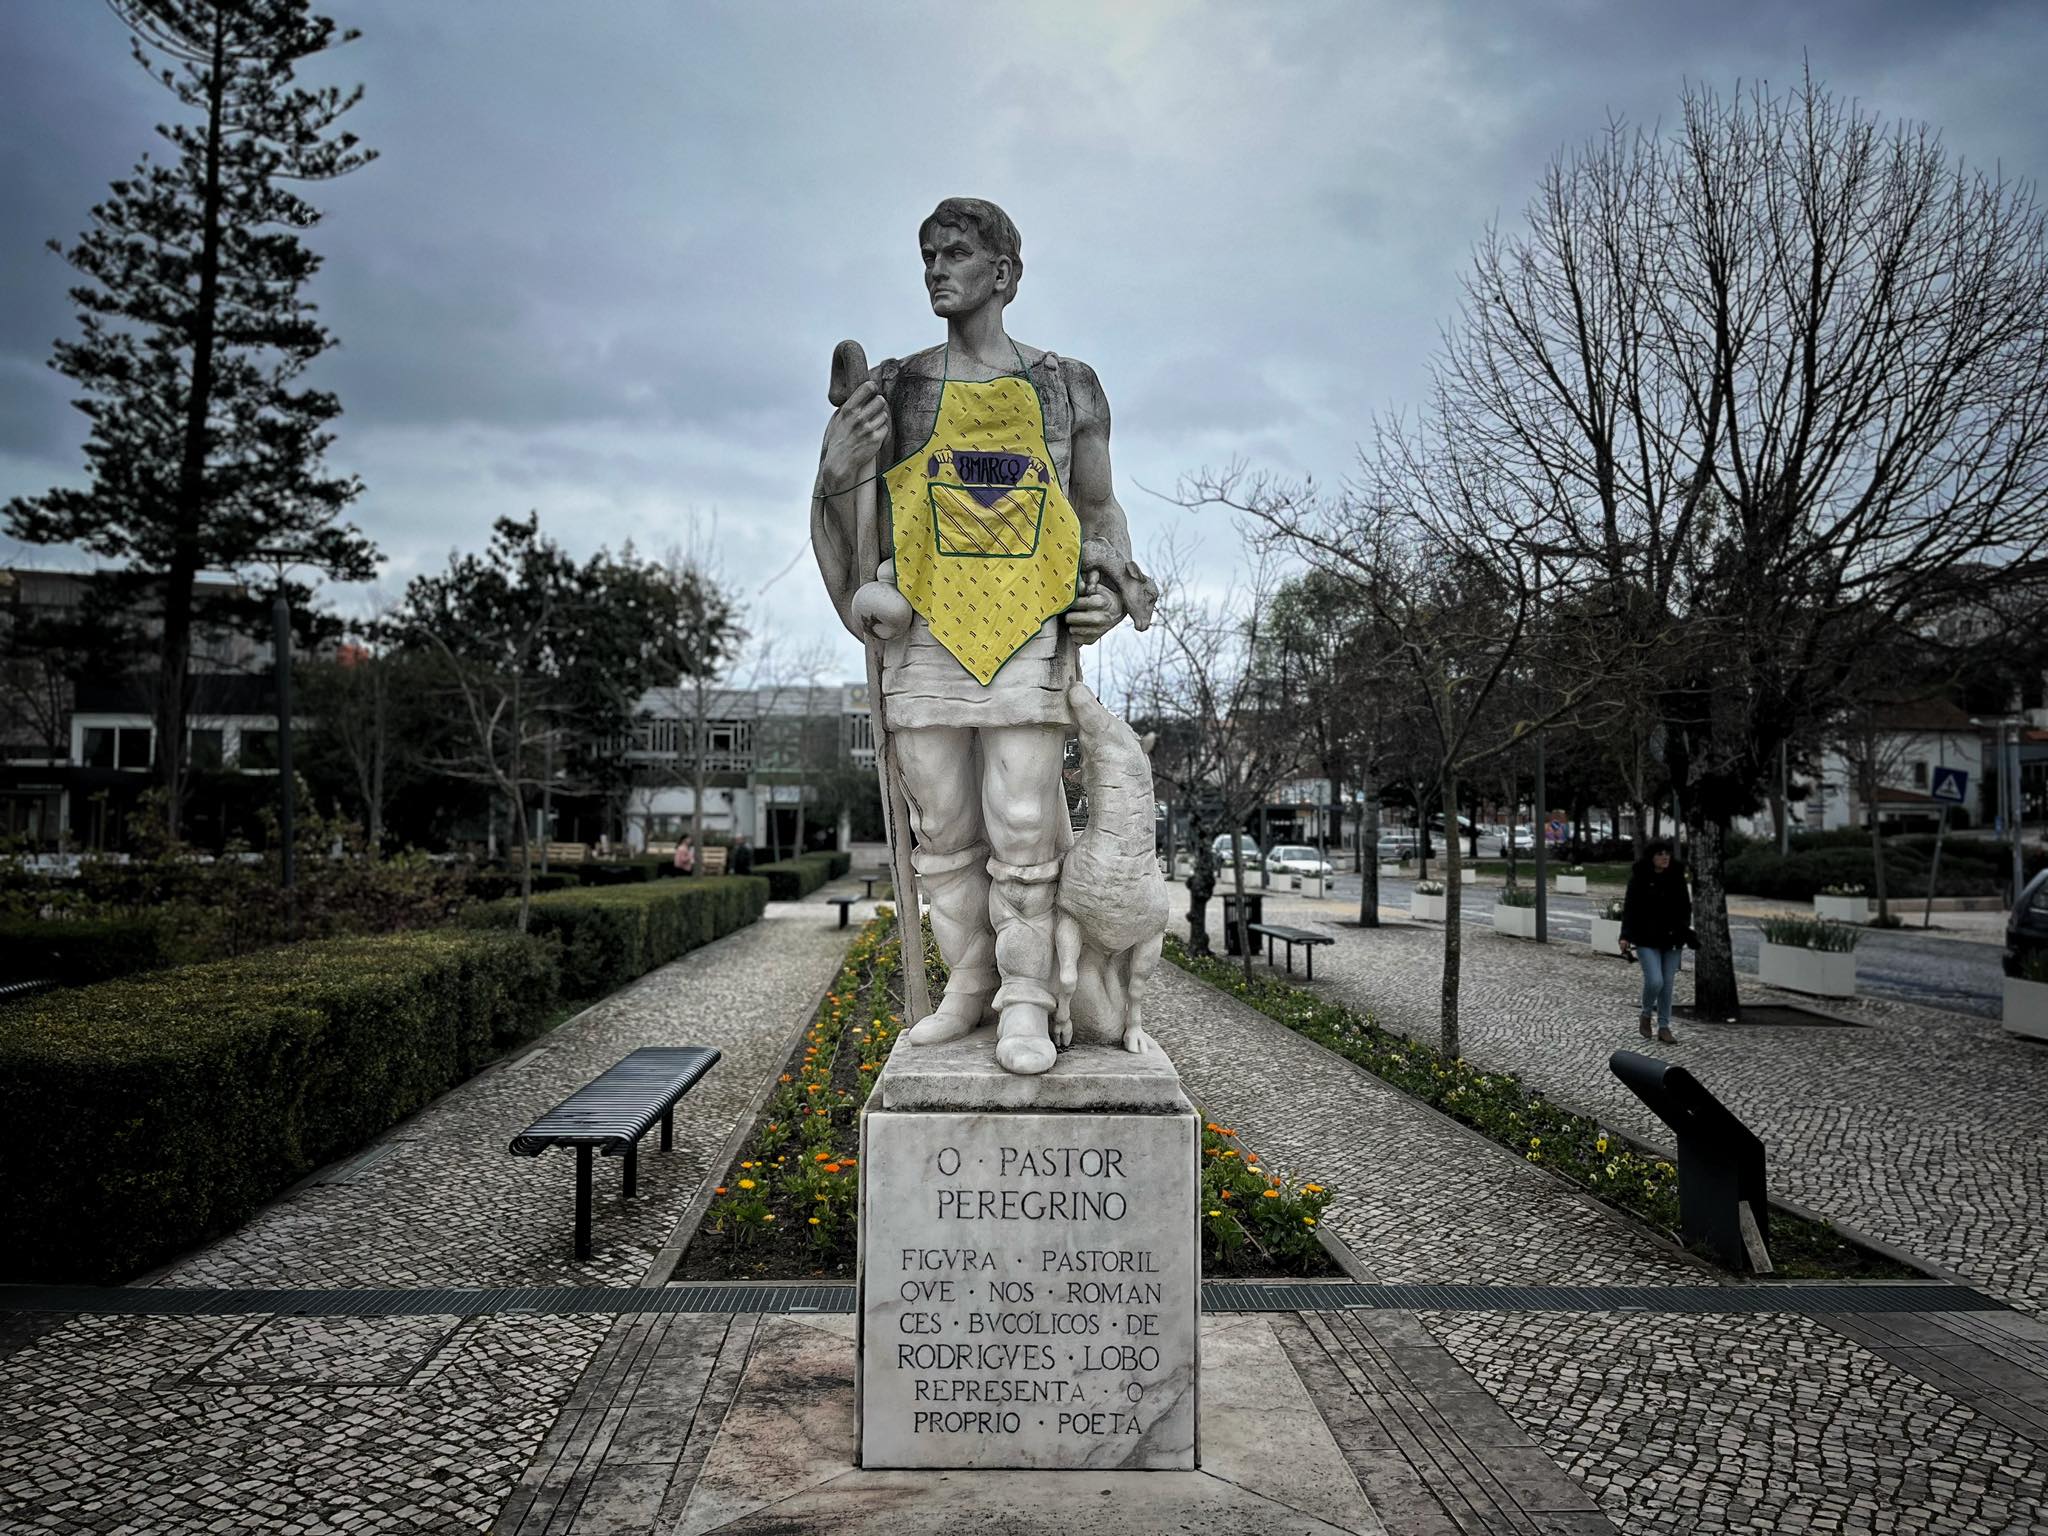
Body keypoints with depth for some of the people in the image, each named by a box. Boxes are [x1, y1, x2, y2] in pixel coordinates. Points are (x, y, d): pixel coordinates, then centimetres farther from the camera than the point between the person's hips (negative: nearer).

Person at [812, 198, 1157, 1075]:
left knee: (1022, 831, -5)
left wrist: (1111, 587, 3)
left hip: (1031, 631, -1)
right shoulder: (895, 387, 11)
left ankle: (1025, 1003, 5)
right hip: (927, 631, 1)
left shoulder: (1068, 386, 13)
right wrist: (841, 468, -7)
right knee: (943, 832, 5)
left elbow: (1100, 507, 20)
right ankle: (969, 985, 19)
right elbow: (842, 522, 14)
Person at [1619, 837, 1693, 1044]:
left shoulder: (1677, 878, 4)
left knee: (1668, 984, 6)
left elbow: (1685, 906, 10)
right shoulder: (1639, 878, -6)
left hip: (1672, 940, 4)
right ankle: (1646, 1015, 16)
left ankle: (1664, 1027, 16)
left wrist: (1684, 930, -5)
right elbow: (1629, 908, -6)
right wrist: (1626, 936, -14)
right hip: (1647, 940, -4)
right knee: (1654, 981, -13)